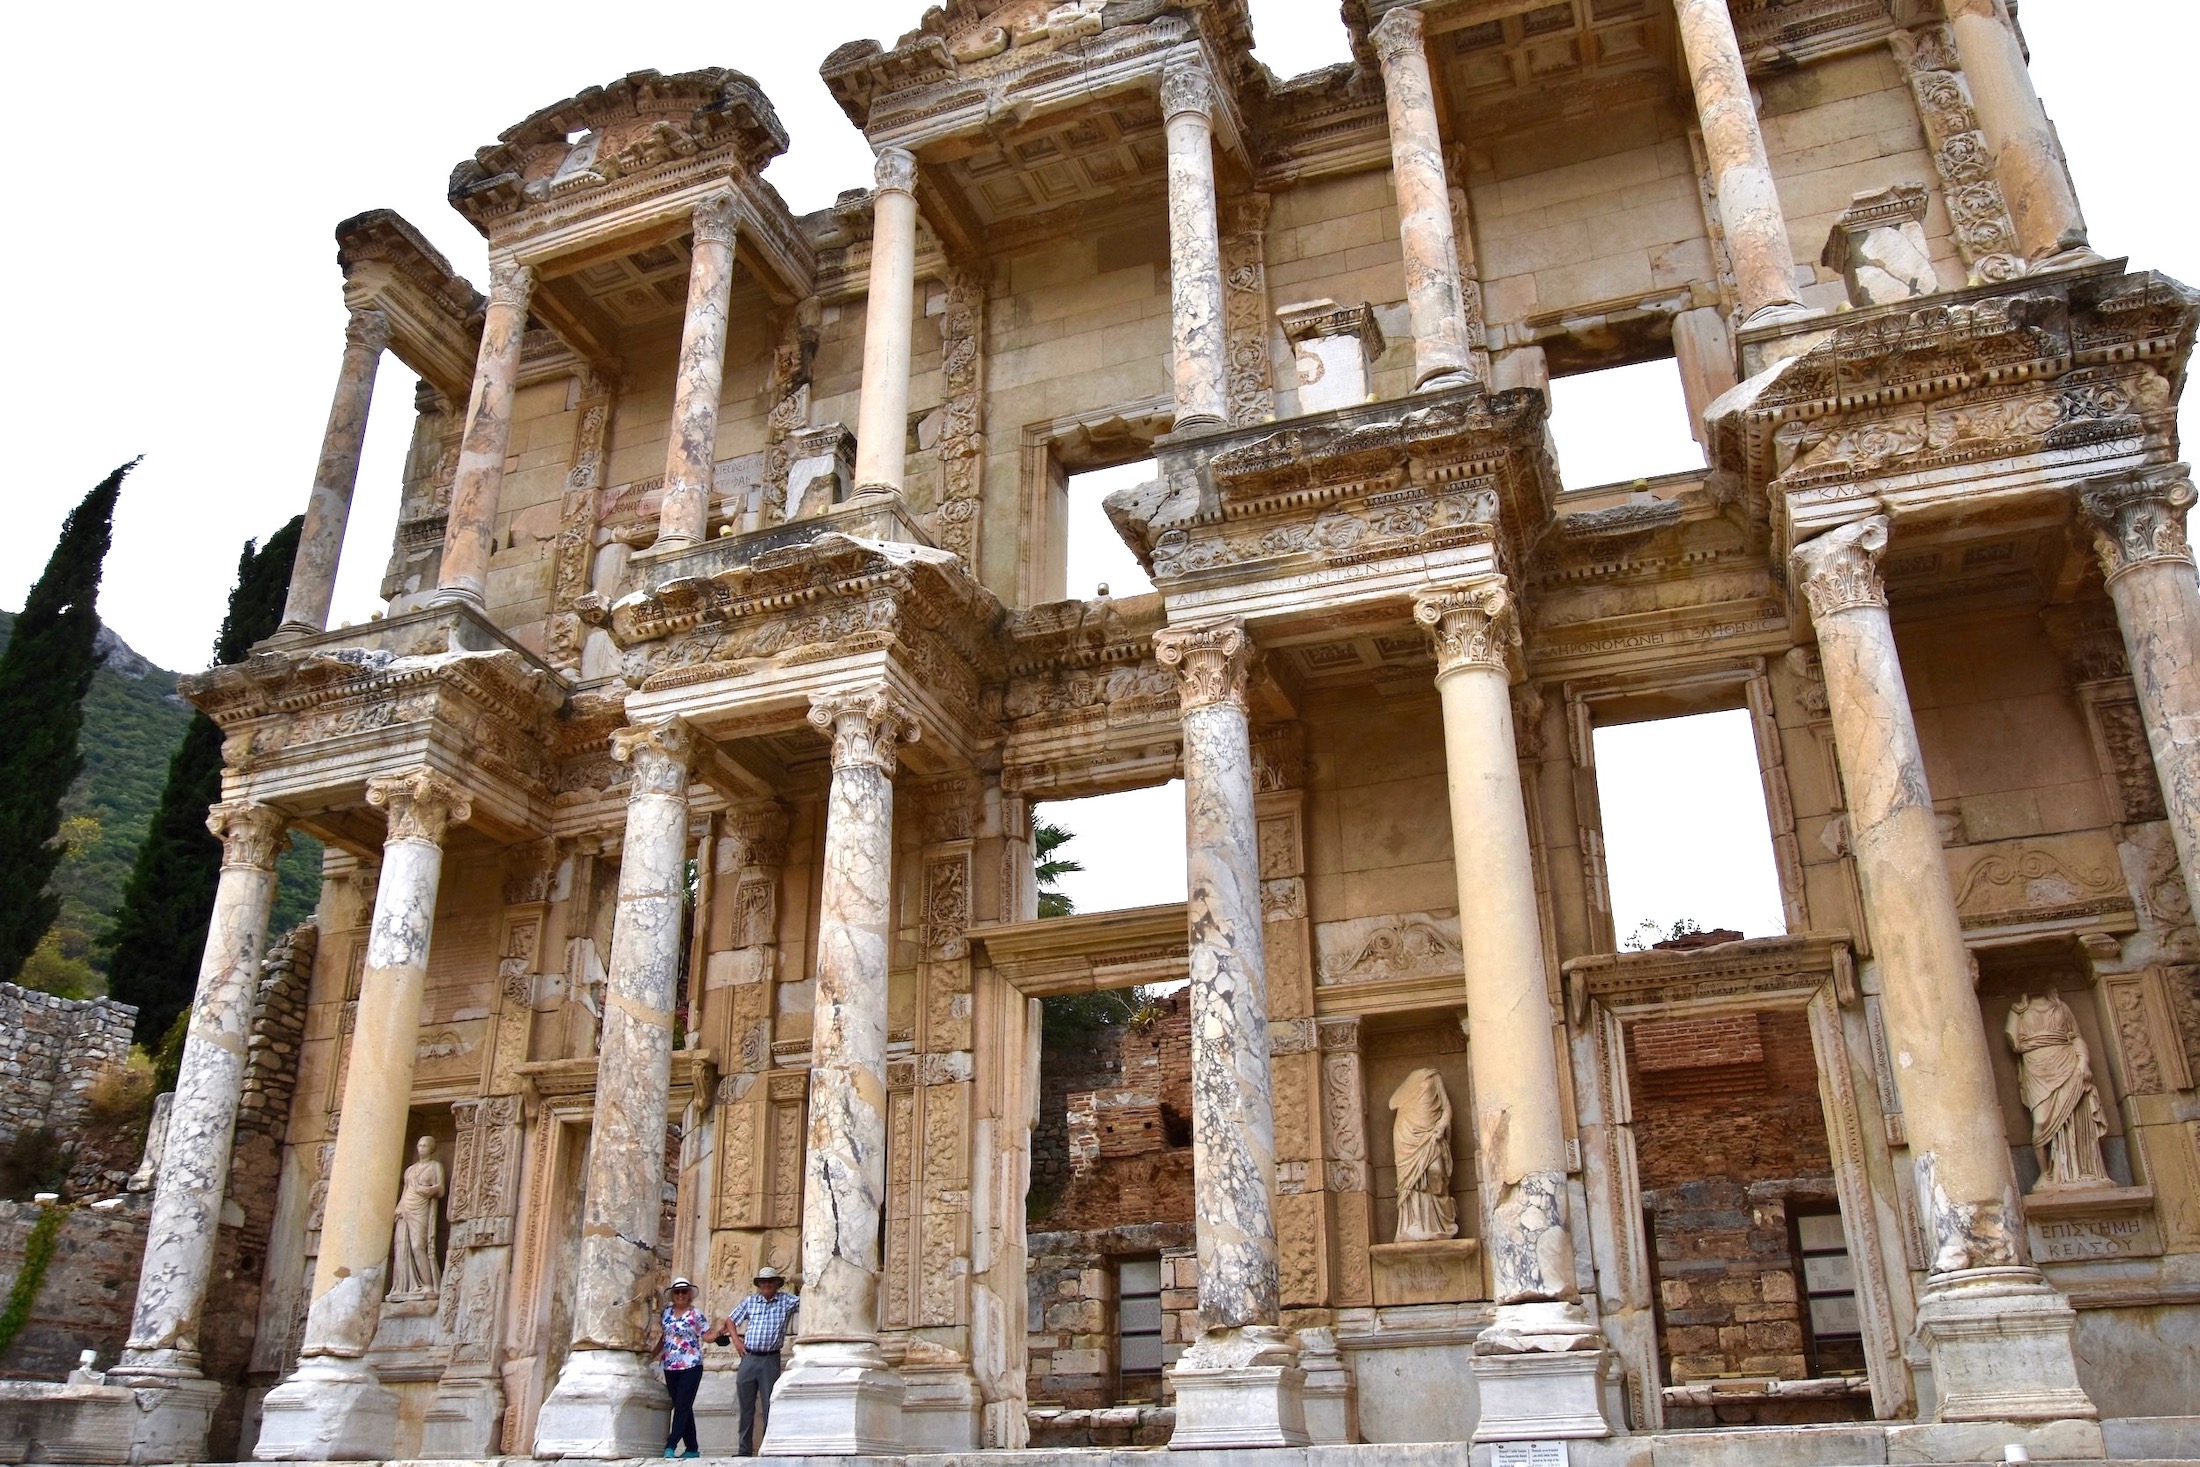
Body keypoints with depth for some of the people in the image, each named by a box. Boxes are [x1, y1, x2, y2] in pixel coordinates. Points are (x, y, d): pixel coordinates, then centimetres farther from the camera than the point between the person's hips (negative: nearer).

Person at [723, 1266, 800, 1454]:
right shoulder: (749, 1301, 9)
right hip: (748, 1358, 3)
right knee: (746, 1407, 8)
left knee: (770, 1407, -3)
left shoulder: (786, 1301, 2)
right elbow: (730, 1320, 19)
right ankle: (745, 1449, 15)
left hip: (770, 1360, -2)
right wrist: (736, 1340, 7)